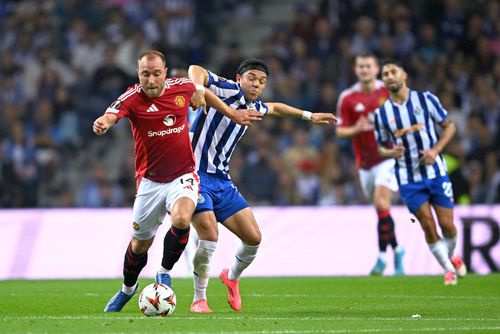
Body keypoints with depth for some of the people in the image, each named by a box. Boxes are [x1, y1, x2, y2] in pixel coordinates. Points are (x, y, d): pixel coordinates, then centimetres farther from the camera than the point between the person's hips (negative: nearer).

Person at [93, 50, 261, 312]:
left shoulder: (182, 87, -7)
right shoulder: (132, 98, -16)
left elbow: (202, 93, 18)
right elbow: (110, 115, -37)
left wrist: (233, 114, 21)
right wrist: (102, 124, -60)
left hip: (183, 176, 0)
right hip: (150, 180, 0)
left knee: (181, 219, -30)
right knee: (140, 242, 12)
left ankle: (165, 273, -4)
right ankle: (128, 288, 42)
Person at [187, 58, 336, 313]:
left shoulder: (253, 106, 15)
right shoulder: (229, 91, -9)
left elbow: (274, 108, 39)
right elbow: (196, 70, -25)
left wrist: (309, 116, 44)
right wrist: (198, 89, -46)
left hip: (222, 181, 8)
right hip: (196, 175, -8)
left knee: (253, 237, 0)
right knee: (209, 234, -23)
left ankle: (232, 277, 32)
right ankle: (199, 299, -3)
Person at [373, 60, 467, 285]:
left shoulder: (425, 99, -3)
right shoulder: (381, 113, 1)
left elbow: (449, 126, 3)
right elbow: (381, 147, 11)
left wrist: (435, 150, -12)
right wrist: (391, 152, -13)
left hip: (436, 172, 0)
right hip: (408, 180, 0)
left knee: (447, 226, -1)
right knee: (429, 228, -5)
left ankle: (451, 256, 31)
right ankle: (448, 270, 14)